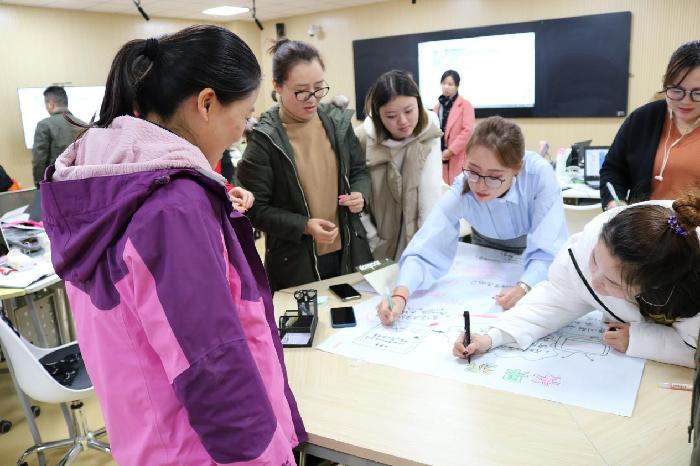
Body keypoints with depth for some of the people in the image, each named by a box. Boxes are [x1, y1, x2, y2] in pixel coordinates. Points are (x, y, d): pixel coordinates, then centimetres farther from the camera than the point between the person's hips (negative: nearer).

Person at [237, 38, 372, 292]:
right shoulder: (263, 138, -12)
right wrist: (304, 226, -22)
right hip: (295, 261, -4)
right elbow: (256, 209, -10)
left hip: (349, 250, 4)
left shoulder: (337, 121, 0)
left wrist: (360, 194, -9)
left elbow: (359, 170, 13)